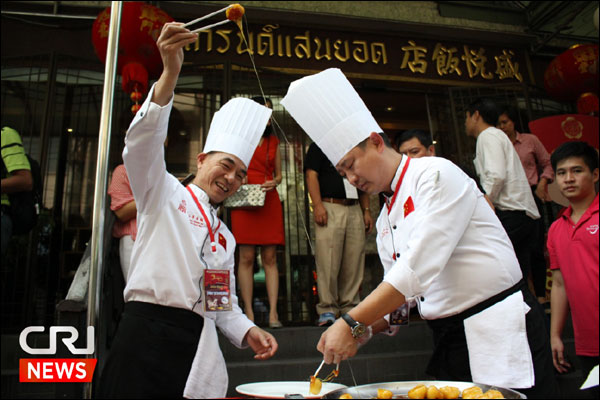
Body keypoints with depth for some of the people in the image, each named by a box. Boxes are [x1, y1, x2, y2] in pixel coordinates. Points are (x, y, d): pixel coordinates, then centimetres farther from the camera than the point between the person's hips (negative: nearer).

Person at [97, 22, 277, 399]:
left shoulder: (225, 237, 20)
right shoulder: (164, 194, 4)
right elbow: (143, 142, -16)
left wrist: (247, 332, 2)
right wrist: (170, 73, -29)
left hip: (199, 343, 6)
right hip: (149, 333, -6)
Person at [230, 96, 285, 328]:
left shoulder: (274, 141, 20)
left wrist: (274, 182, -2)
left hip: (269, 201, 3)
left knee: (270, 259, -1)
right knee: (246, 258, -5)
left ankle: (273, 313, 0)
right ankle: (248, 313, 1)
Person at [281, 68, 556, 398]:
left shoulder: (437, 175, -14)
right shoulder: (385, 219, 11)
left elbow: (419, 267, -25)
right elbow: (399, 291, 13)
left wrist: (352, 323, -26)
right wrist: (363, 326, -5)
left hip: (500, 331, -7)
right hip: (449, 339, 7)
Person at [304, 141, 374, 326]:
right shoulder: (319, 146, 9)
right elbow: (311, 175, -3)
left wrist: (366, 211, 15)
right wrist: (317, 205, -15)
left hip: (355, 210, 5)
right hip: (330, 208, -5)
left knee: (354, 263, 2)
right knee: (328, 262, -8)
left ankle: (350, 307, 11)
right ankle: (327, 309, 0)